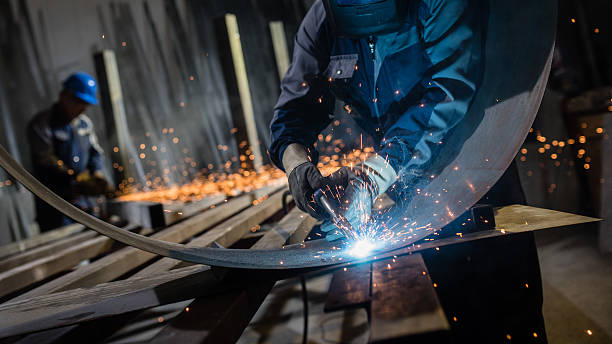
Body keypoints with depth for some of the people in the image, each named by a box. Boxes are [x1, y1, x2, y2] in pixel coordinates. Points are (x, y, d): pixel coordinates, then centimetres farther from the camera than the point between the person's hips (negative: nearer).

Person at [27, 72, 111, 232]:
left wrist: (98, 174, -6)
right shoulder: (42, 123, -9)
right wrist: (76, 177, -30)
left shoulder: (85, 123, 14)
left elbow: (95, 152, 16)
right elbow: (46, 159, -19)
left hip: (82, 200, 7)